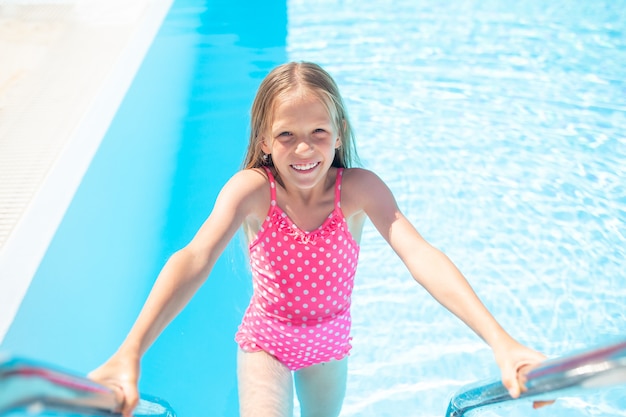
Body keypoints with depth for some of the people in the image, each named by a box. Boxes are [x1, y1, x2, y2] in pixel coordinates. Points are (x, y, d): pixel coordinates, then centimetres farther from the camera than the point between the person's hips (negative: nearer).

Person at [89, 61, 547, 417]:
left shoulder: (359, 189, -24)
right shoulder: (253, 189, -27)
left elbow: (420, 256, -37)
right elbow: (195, 259, -42)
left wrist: (500, 340, -49)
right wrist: (129, 353, -55)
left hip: (330, 342, 2)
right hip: (265, 341, -2)